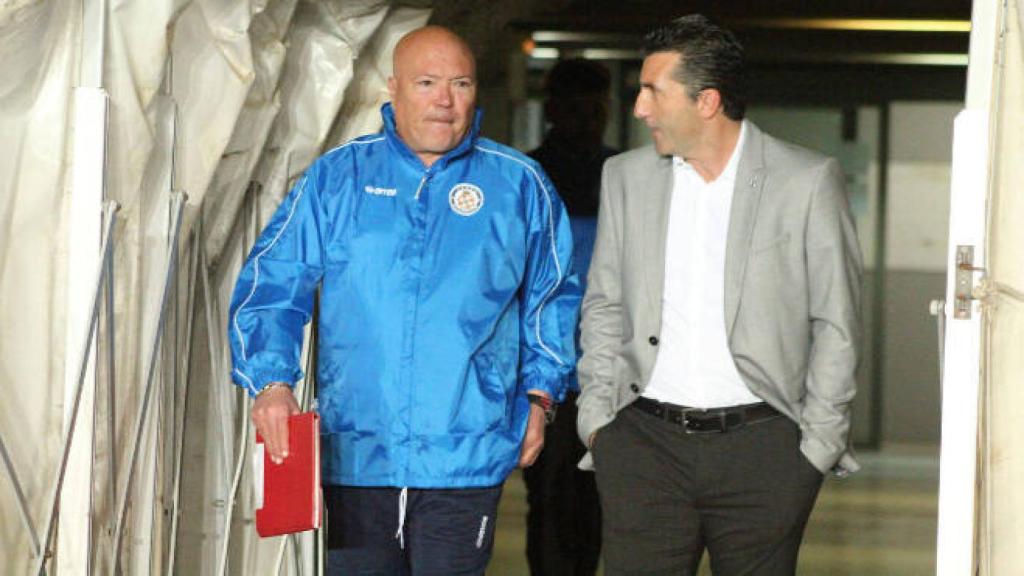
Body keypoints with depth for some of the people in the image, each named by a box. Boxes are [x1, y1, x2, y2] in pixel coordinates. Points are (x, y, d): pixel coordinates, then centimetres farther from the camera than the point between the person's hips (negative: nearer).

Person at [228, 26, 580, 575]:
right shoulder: (338, 178, 6)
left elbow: (552, 298, 19)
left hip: (464, 459, -1)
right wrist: (271, 381, -11)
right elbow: (271, 285, 4)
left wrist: (539, 395, 12)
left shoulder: (519, 185, 7)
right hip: (355, 450, 1)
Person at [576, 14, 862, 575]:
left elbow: (836, 324, 2)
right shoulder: (626, 176, 10)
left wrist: (818, 442, -2)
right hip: (645, 443, 2)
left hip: (761, 444, -2)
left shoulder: (807, 181, -1)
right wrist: (596, 416, 6)